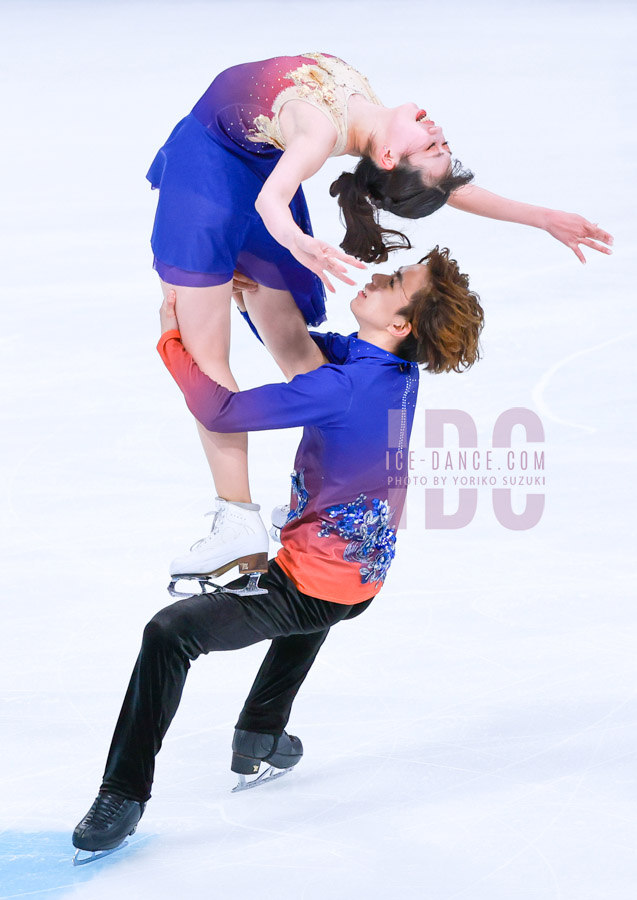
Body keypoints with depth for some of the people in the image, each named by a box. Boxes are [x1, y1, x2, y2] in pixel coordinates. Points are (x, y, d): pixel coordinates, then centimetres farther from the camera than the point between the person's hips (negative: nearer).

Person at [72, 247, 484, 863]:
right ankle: (262, 733, 45)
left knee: (169, 633, -15)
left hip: (311, 591, -9)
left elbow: (222, 412, -26)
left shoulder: (348, 386, -28)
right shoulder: (400, 367, -2)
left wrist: (172, 337, -13)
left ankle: (124, 795, -9)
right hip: (361, 574, 9)